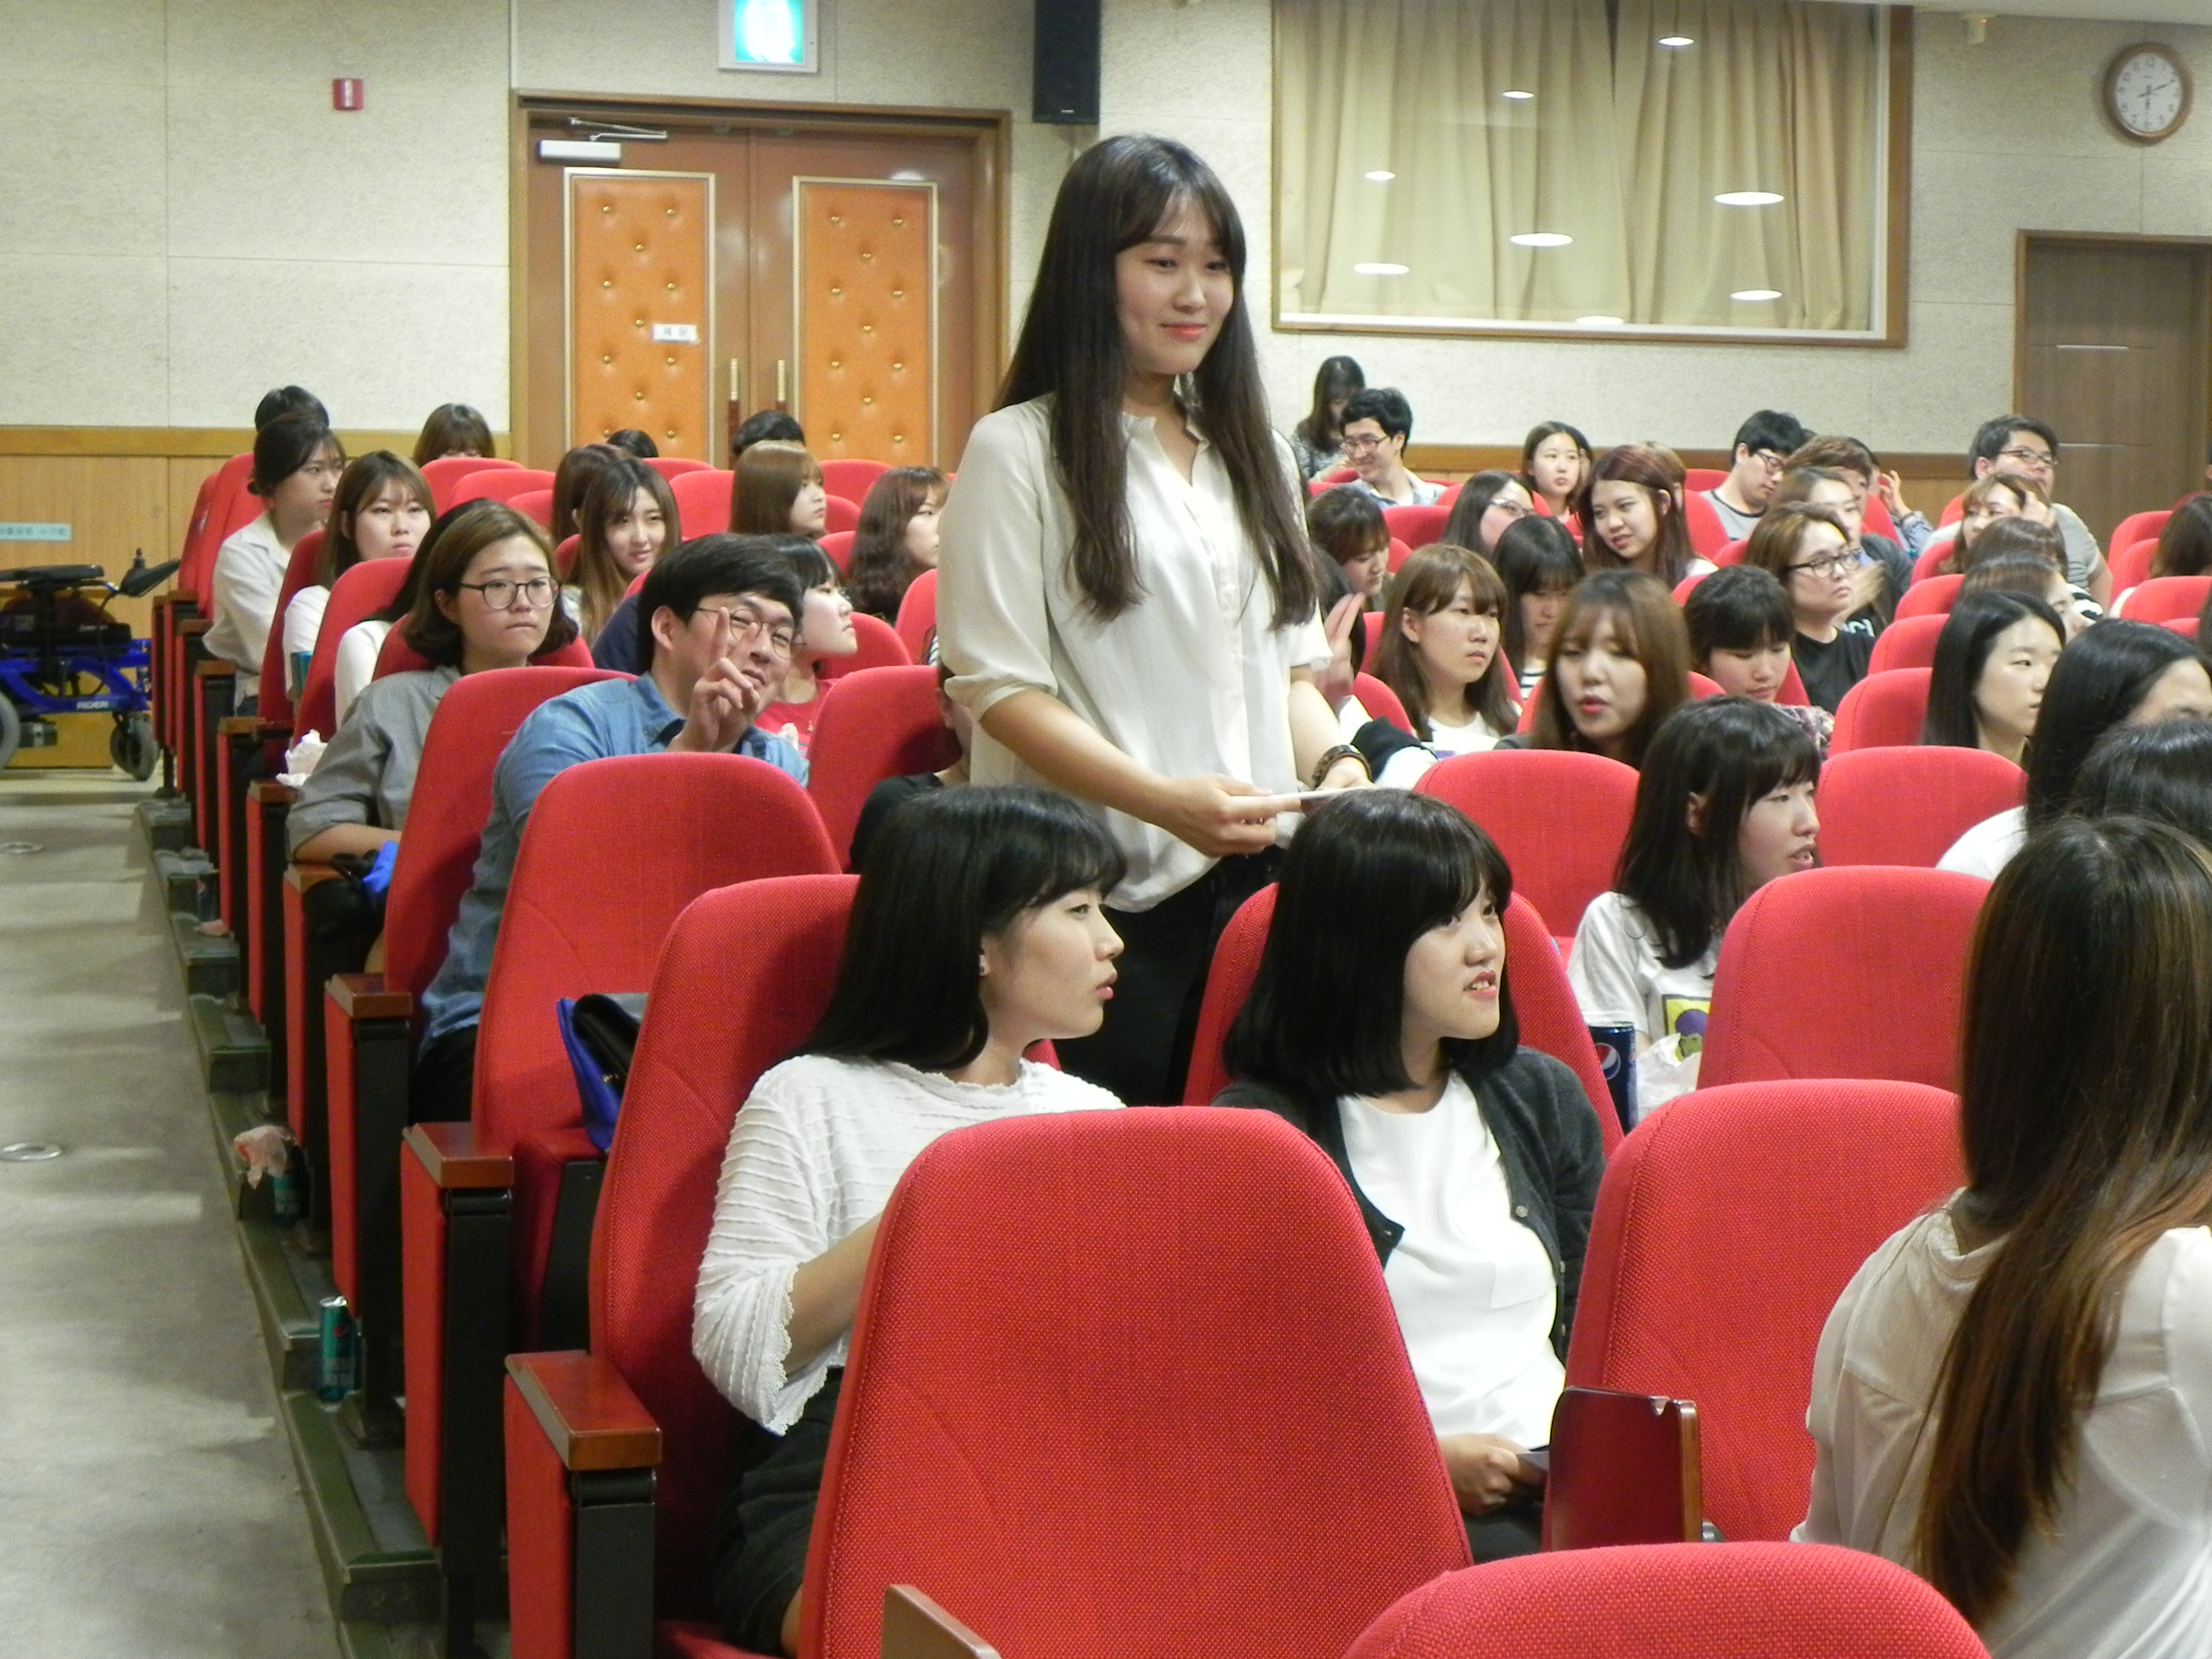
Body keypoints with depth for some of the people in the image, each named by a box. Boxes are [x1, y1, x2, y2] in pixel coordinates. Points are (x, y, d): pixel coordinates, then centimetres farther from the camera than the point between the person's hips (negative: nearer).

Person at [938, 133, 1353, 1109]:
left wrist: (1332, 762, -3)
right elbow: (999, 686, -10)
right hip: (1108, 888, -5)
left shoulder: (1252, 453, 18)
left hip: (1257, 876, 6)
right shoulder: (1020, 452, -4)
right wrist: (1164, 800, -21)